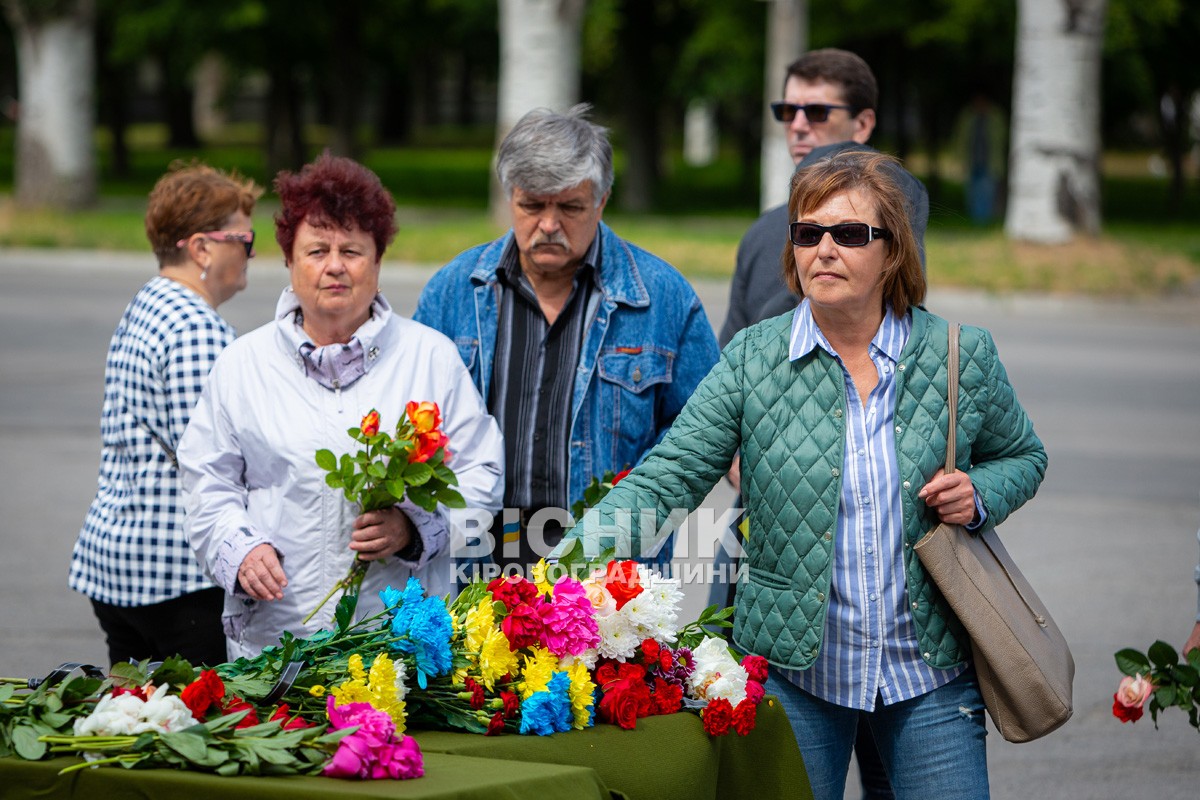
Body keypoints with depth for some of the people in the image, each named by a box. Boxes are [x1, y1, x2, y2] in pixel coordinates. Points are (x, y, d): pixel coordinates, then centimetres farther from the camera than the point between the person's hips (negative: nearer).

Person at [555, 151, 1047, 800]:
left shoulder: (962, 357, -1)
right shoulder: (752, 359, -4)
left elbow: (1022, 456, 16)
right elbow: (668, 478, -10)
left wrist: (978, 495, -7)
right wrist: (568, 561, -26)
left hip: (931, 670, 1)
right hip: (792, 670, -1)